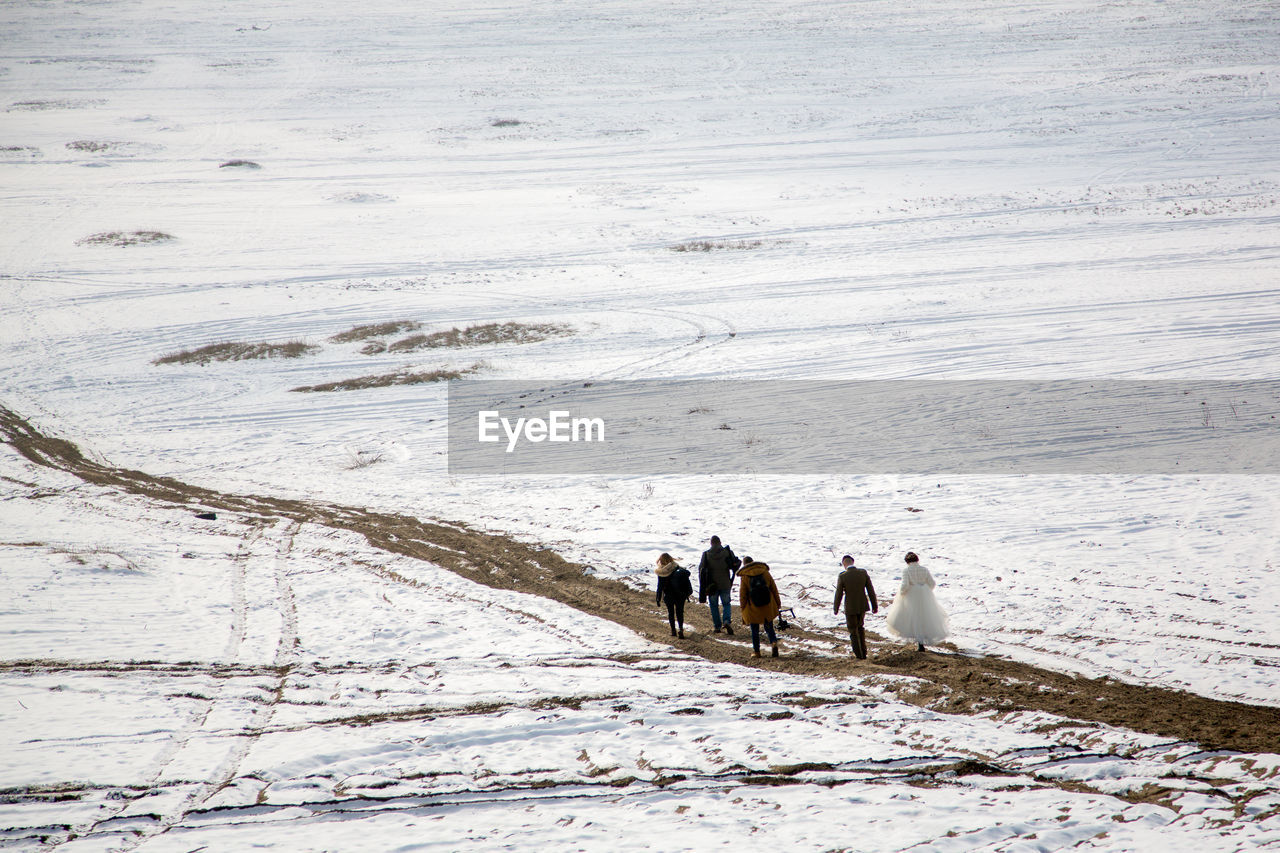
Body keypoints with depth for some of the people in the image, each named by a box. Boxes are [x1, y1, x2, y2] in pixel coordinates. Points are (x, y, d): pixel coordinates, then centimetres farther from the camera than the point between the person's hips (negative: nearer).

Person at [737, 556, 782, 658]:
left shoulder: (744, 577, -7)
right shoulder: (765, 573, 1)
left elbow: (742, 595, -4)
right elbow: (774, 589, 7)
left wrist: (742, 608, 5)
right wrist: (778, 603, 17)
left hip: (753, 608, -2)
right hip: (768, 607, 2)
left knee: (754, 631, 12)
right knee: (769, 628, 15)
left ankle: (756, 651, 15)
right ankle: (774, 642, -10)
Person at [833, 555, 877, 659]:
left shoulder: (842, 576, -18)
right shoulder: (863, 573, -9)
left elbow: (839, 594, -10)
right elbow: (871, 590, -5)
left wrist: (835, 608, 6)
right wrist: (875, 605, 5)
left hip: (850, 607, -4)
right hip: (863, 605, 4)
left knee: (853, 631, 15)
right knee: (859, 627, 27)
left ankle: (859, 654, 19)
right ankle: (863, 652, 28)